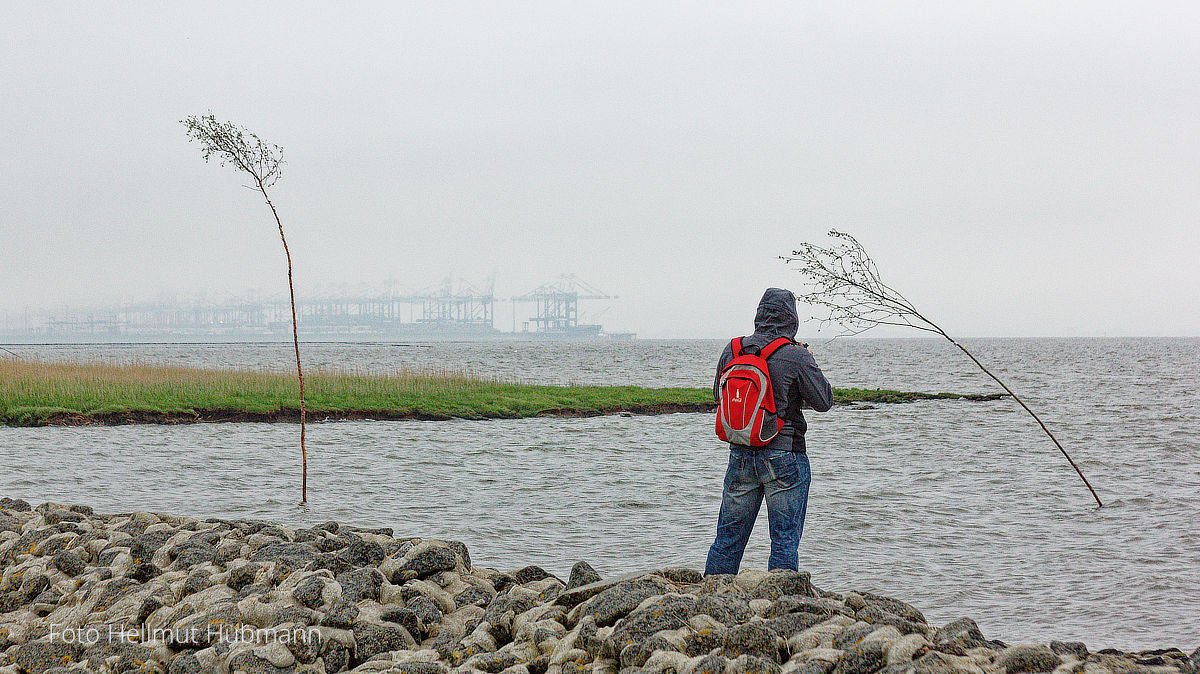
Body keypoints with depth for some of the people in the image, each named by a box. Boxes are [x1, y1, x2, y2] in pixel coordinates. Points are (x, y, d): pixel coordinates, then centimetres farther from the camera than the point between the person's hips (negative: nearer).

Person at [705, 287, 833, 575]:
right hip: (784, 456, -4)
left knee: (728, 537, 13)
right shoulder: (796, 357, -12)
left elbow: (719, 395, 15)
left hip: (740, 454, 5)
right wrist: (810, 364, 9)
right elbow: (824, 401, -5)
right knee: (785, 540, 3)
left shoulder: (732, 351, 2)